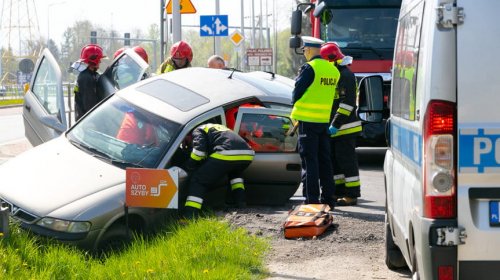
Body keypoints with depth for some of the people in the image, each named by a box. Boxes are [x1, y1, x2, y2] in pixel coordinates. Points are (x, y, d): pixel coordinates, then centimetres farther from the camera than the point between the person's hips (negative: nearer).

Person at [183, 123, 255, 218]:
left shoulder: (198, 131, 19)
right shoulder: (220, 127, 42)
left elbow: (199, 148, 0)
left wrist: (190, 166, 13)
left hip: (226, 154, -7)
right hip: (247, 154, 7)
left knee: (198, 181, 2)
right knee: (234, 173, 42)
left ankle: (189, 217, -11)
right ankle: (240, 200, 27)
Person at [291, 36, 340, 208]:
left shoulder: (309, 68, -13)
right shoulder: (333, 70, 9)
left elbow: (297, 92, -8)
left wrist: (296, 110, 10)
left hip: (308, 121, -7)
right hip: (325, 121, 7)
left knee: (309, 160, -3)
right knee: (324, 160, 12)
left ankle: (312, 199, -5)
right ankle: (328, 198, 15)